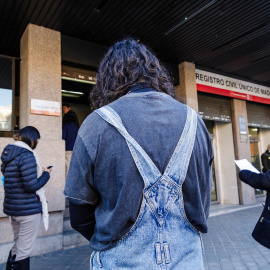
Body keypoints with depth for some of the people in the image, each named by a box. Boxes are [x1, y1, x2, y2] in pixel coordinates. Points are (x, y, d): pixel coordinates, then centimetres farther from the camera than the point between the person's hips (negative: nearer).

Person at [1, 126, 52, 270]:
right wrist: (46, 174, -8)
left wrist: (39, 171, 7)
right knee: (24, 251, 6)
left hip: (12, 208, 9)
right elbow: (32, 186, -23)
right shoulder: (27, 155, -20)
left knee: (17, 246, 25)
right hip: (28, 209, -9)